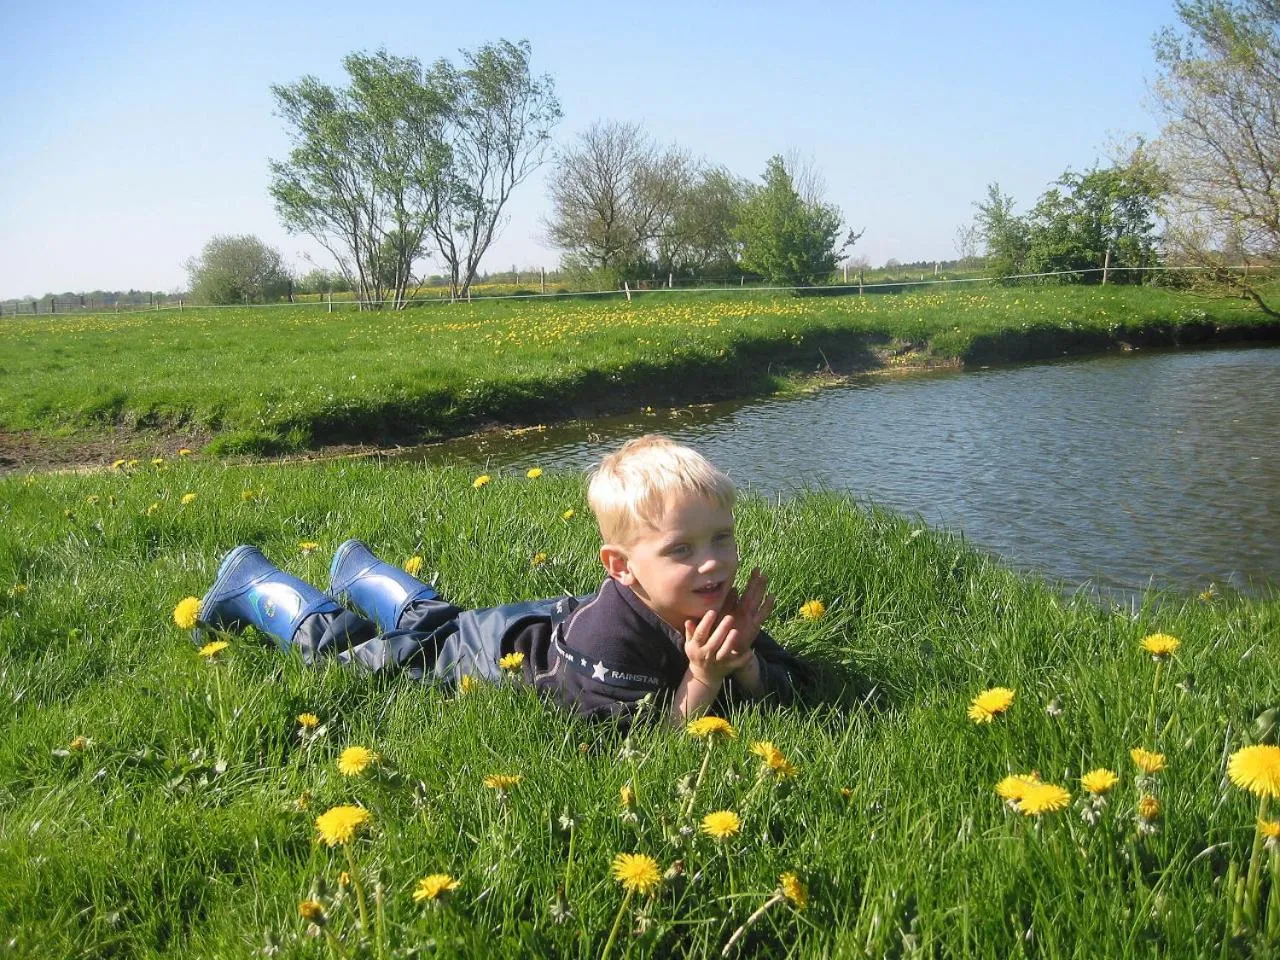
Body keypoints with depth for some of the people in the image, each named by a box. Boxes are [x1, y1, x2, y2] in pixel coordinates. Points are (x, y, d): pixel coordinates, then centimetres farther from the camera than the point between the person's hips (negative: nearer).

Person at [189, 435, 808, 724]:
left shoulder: (713, 608, -22)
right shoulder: (610, 638, -45)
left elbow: (786, 693, -15)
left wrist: (745, 666, -35)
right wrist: (700, 682, -47)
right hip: (492, 653, -6)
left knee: (422, 617, 35)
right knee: (333, 640, 16)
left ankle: (356, 567, 62)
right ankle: (250, 582, 40)